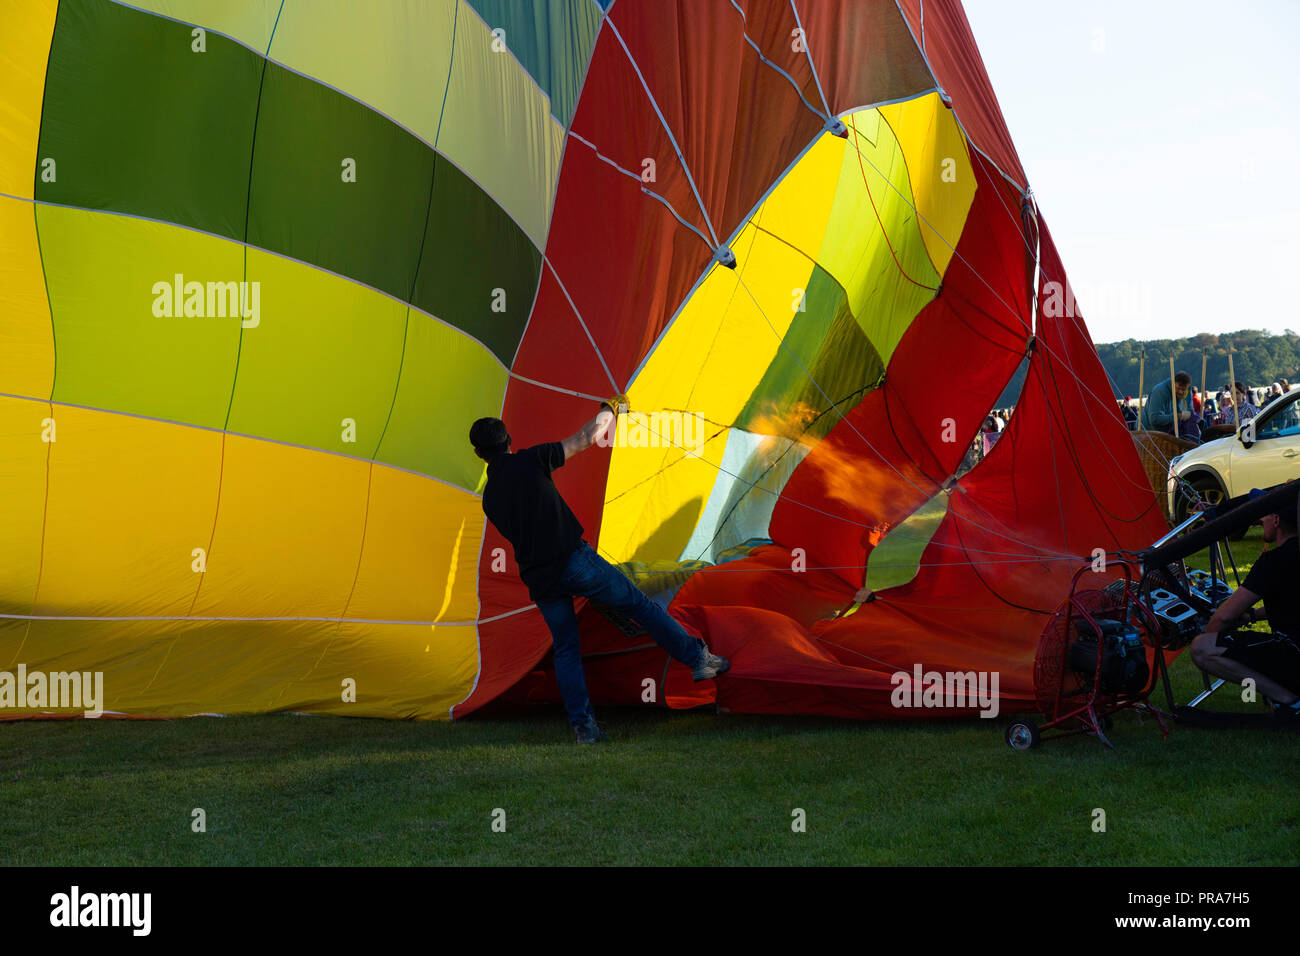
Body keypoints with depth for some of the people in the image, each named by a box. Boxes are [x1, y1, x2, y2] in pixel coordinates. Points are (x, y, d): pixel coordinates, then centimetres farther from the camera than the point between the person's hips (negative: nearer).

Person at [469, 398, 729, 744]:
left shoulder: (489, 498, 11)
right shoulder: (530, 460, -2)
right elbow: (588, 438, 2)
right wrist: (608, 411, 20)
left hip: (540, 581, 4)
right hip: (574, 560, -4)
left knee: (566, 650, 15)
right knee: (639, 605, 10)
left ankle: (582, 725, 5)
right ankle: (698, 658, 17)